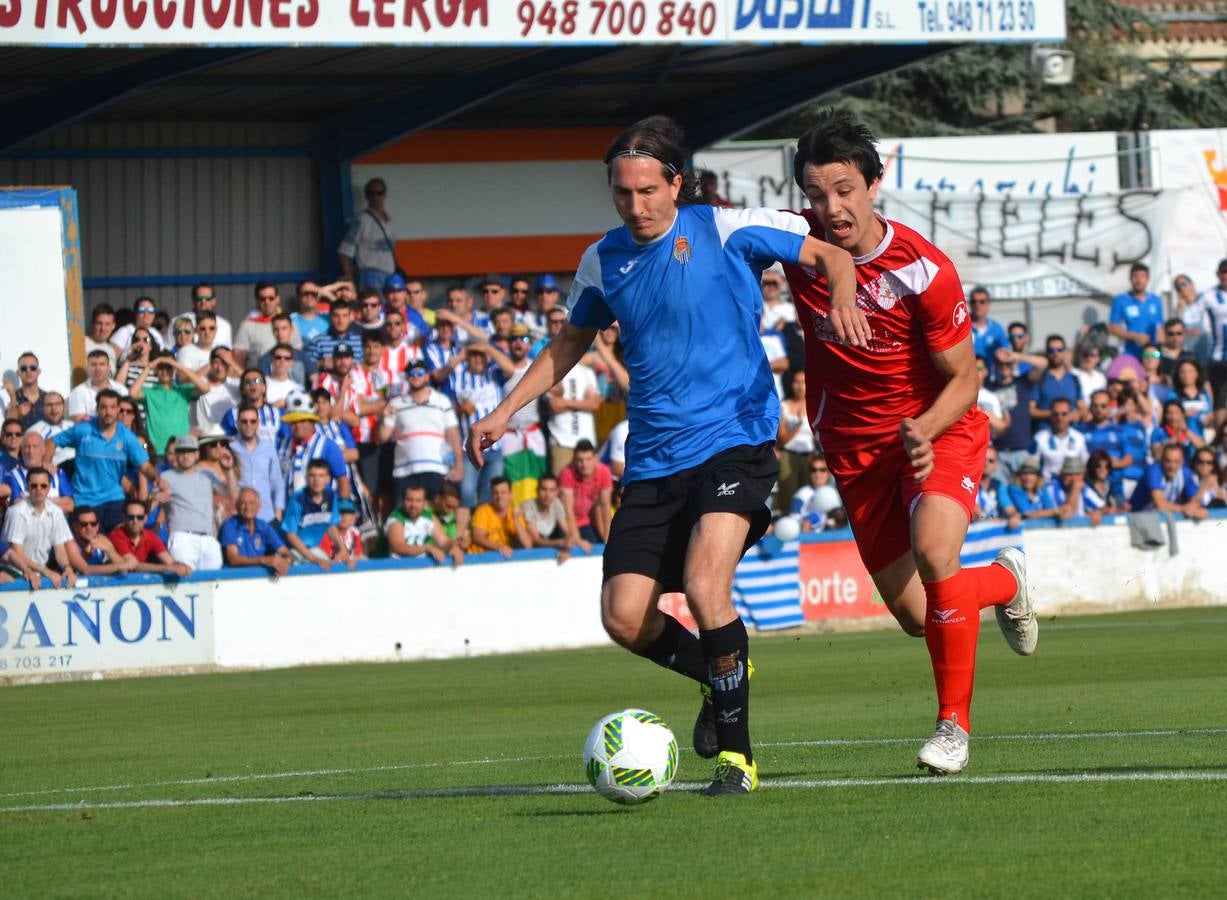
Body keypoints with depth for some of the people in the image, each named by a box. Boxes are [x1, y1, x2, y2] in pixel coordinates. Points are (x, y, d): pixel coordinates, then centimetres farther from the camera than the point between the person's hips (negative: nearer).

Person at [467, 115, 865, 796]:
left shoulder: (726, 230, -4)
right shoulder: (604, 260, 9)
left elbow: (829, 256, 0)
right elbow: (571, 341, 25)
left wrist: (843, 300, -22)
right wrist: (503, 413, 19)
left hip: (734, 439, -5)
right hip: (652, 458, 5)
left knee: (704, 581, -25)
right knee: (624, 618, -6)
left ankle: (737, 754, -11)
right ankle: (718, 675, 26)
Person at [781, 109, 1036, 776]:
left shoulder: (923, 270, -22)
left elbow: (963, 380, -12)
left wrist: (925, 429, -31)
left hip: (940, 430, -4)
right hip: (856, 446, 4)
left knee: (934, 552, -31)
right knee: (915, 615, 2)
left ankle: (954, 724, -14)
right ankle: (1005, 581, 39)